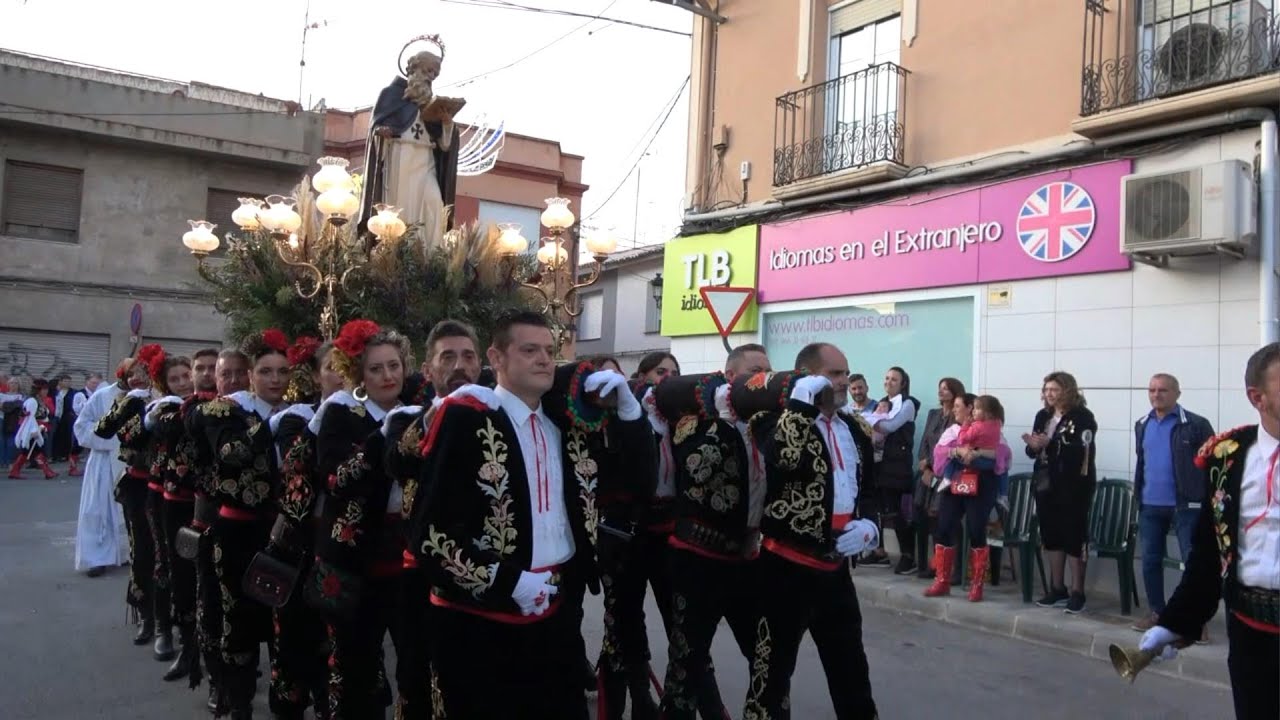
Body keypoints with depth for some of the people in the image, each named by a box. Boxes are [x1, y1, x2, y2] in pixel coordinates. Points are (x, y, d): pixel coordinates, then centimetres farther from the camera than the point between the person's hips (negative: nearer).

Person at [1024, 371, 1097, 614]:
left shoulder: (1082, 416, -9)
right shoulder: (1043, 416, 11)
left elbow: (1081, 450, -22)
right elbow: (1033, 452, 12)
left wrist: (1049, 443, -27)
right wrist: (1034, 446, -10)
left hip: (1073, 486, -7)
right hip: (1046, 484, 7)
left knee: (1074, 537, -2)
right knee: (1051, 537, 11)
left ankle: (1077, 593, 6)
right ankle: (1057, 589, 20)